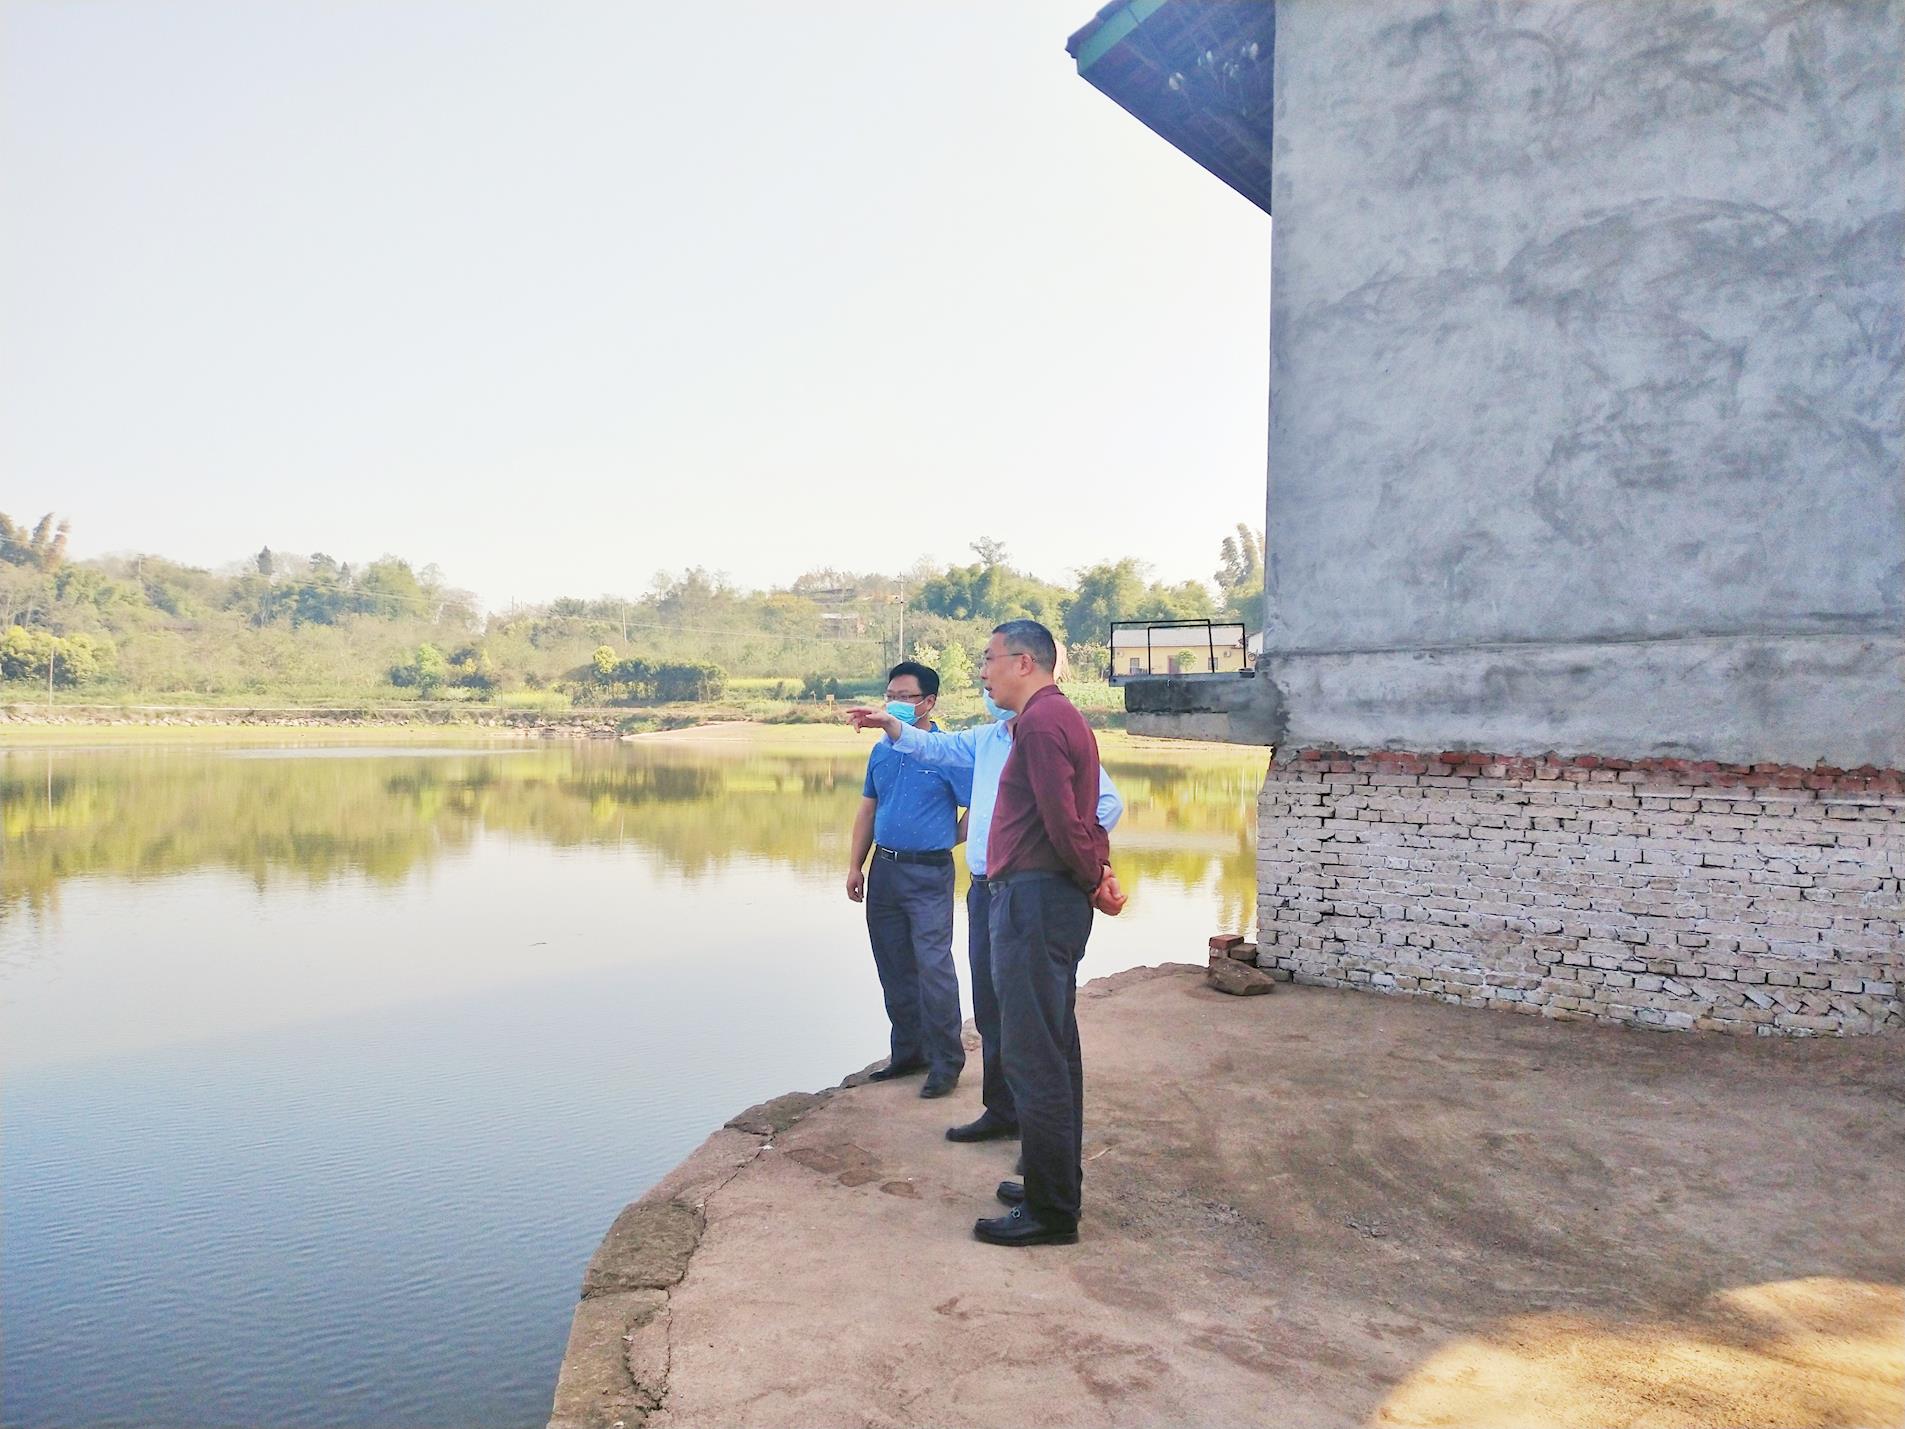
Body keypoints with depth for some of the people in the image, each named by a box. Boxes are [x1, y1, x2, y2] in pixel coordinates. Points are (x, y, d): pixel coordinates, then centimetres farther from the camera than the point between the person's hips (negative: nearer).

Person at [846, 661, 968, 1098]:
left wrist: (944, 840, 2)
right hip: (884, 869, 7)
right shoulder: (881, 752, 11)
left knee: (933, 966, -9)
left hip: (929, 873, -7)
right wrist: (856, 865, 12)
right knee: (893, 967, 13)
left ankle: (946, 1061, 2)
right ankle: (907, 1052, 25)